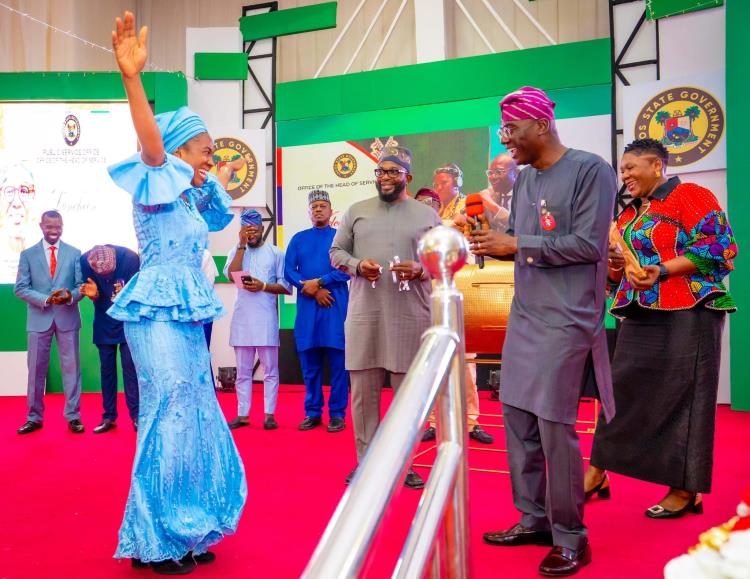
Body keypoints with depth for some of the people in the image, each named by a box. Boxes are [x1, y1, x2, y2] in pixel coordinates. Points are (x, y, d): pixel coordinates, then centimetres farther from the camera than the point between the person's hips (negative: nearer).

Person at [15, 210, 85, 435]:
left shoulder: (74, 253, 5)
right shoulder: (28, 254, 5)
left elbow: (81, 285, 3)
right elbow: (20, 288, 0)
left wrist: (71, 296, -20)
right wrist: (45, 299, -16)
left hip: (67, 317, 0)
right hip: (39, 318, 0)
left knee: (71, 367, 3)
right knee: (36, 369, 6)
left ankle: (73, 416, 11)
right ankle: (34, 417, 17)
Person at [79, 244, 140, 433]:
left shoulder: (130, 258, -25)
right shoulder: (84, 261, -16)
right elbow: (95, 297, -8)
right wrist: (93, 293, -28)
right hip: (104, 323, 3)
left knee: (130, 367, -6)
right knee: (106, 368, 6)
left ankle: (136, 416, 1)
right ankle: (109, 417, 14)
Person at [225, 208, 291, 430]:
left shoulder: (275, 252, 5)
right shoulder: (236, 251, 12)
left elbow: (286, 287, 1)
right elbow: (231, 274, -9)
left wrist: (263, 286, -14)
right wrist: (242, 245, -7)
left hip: (266, 317, -2)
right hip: (242, 317, 2)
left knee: (270, 369, 1)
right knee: (243, 371, 8)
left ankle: (269, 414, 7)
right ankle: (242, 414, 15)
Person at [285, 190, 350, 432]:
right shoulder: (298, 239, 13)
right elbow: (288, 271, 3)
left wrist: (319, 282, -14)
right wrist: (313, 291, -9)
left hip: (336, 306, -2)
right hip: (307, 307, 3)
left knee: (338, 361, -1)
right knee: (309, 362, 6)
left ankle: (337, 413, 6)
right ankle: (312, 412, 15)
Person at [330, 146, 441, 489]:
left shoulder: (428, 216, 8)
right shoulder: (356, 212, 11)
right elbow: (336, 251, 11)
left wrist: (419, 270, -13)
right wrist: (357, 265, -9)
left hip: (410, 316, -1)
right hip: (364, 315, 1)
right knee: (363, 391, 4)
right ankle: (365, 461, 17)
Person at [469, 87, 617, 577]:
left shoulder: (591, 169, -8)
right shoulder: (524, 179, 13)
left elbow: (589, 243, -16)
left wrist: (516, 245, -15)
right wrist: (486, 242, -2)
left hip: (565, 321, -7)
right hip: (524, 318, 7)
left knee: (555, 425, -4)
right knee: (517, 418, 9)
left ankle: (571, 538, 12)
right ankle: (533, 519, 25)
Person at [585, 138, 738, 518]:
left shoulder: (691, 196, -4)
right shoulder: (629, 215, 18)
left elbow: (718, 248, -14)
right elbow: (619, 271, 23)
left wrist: (662, 270, -20)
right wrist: (613, 265, 0)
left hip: (686, 314, -7)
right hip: (640, 316, 8)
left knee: (681, 397, -2)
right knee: (622, 391, 7)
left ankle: (686, 490, 10)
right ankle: (597, 475, 14)